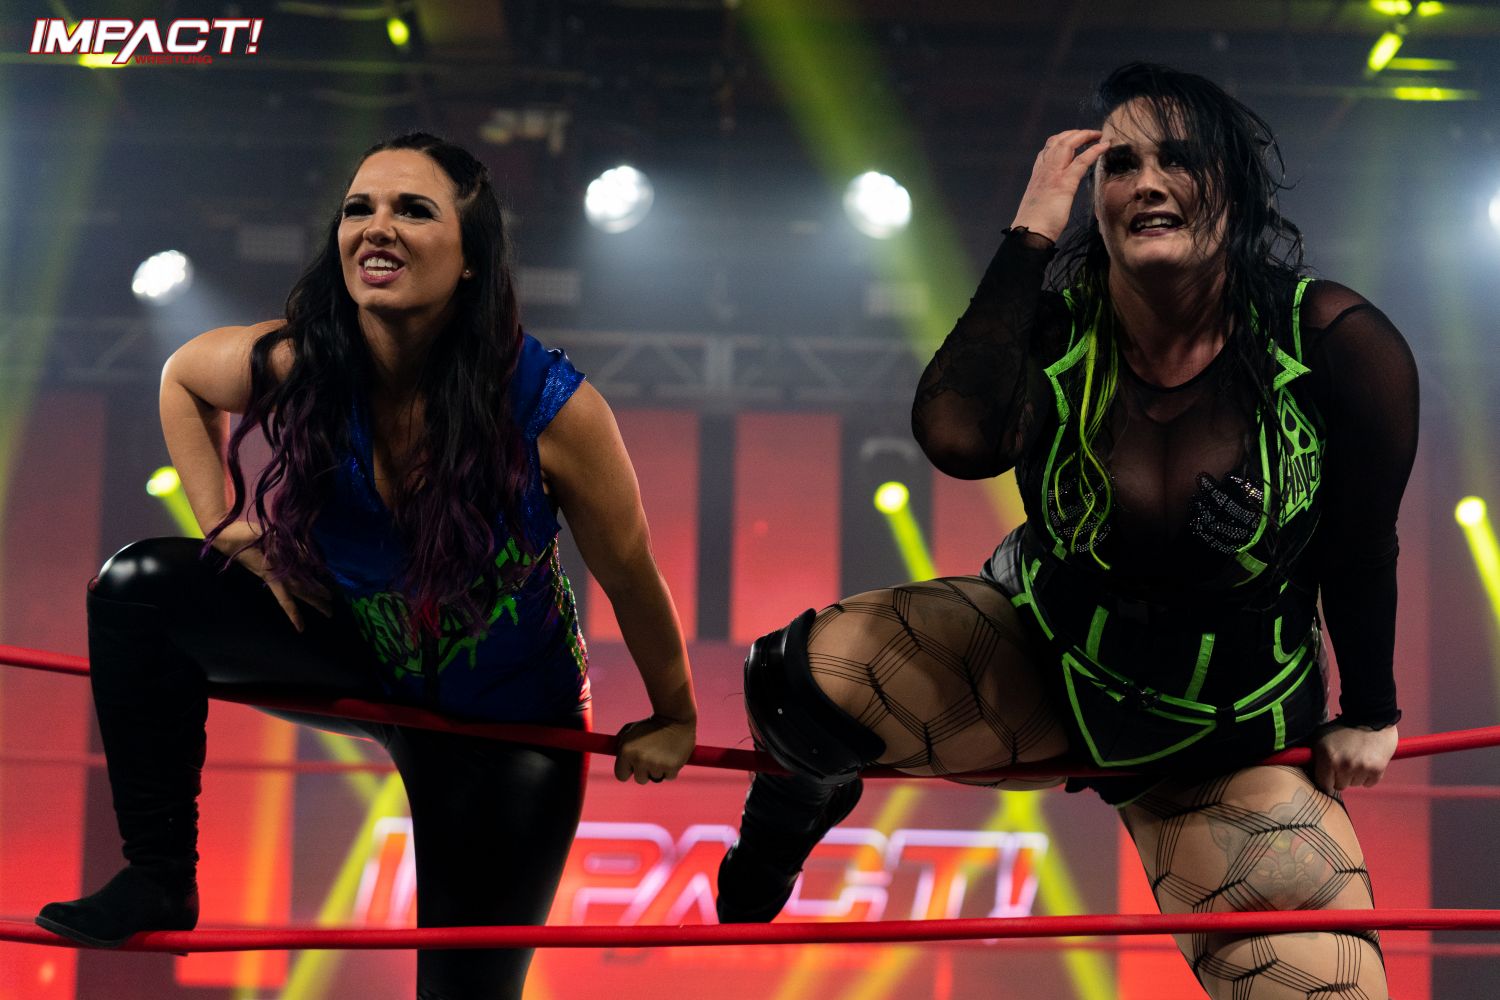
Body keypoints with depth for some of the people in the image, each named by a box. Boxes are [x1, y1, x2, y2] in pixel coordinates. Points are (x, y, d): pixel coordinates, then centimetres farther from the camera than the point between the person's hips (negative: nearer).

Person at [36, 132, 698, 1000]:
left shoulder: (552, 407, -30)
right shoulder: (298, 366, -21)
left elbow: (631, 576, -15)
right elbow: (183, 379, 3)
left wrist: (674, 720, -2)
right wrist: (226, 528, -5)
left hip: (508, 720, -3)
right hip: (360, 651, 3)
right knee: (141, 586, -15)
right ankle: (160, 881, -7)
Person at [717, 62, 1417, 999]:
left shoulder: (1335, 345, -21)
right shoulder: (1053, 332, -17)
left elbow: (1360, 549, -7)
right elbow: (958, 437, -40)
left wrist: (1369, 712, 6)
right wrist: (1031, 235, -32)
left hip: (1231, 753, 0)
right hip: (1041, 665, 1)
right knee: (799, 678, -20)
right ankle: (804, 805, 18)